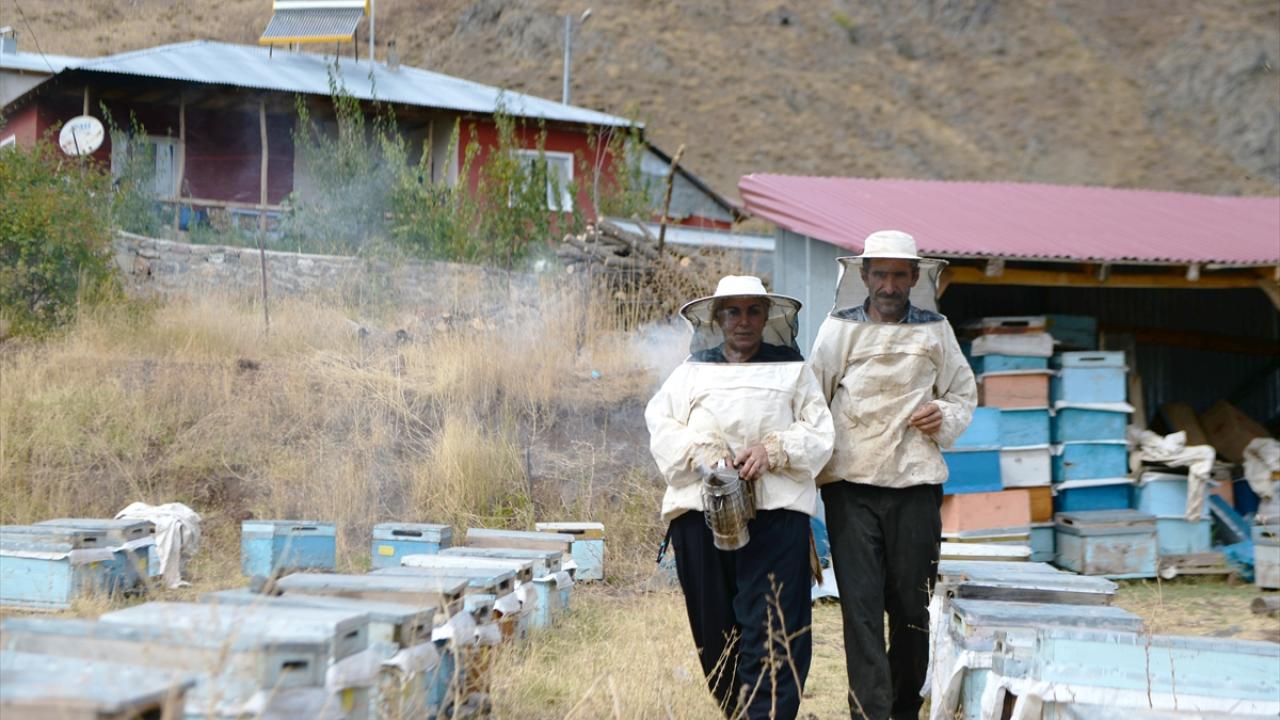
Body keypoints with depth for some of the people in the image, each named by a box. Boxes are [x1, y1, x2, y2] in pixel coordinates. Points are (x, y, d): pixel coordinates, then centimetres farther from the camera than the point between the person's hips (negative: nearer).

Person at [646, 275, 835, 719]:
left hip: (775, 511, -2)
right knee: (713, 622, 2)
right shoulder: (692, 371, 17)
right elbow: (661, 424, 7)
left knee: (771, 625, -11)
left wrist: (773, 451, -10)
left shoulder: (792, 370, 15)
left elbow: (818, 432, 7)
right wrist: (703, 452, -11)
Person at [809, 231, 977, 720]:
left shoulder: (935, 331, 10)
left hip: (915, 482, 1)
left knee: (914, 606, 4)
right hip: (850, 483, -1)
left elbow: (964, 394, 21)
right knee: (861, 607, -7)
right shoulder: (839, 329, 6)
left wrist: (946, 417, -2)